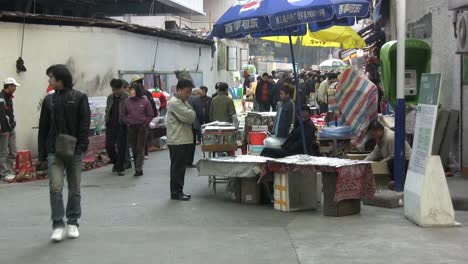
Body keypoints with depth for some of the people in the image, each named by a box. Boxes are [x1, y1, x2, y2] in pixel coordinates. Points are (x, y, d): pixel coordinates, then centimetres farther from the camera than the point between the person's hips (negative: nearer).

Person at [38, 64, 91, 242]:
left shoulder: (79, 98, -1)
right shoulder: (49, 100, 8)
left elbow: (85, 124, -5)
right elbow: (43, 128, 9)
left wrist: (81, 146, -16)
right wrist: (42, 153, 5)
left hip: (74, 151, -2)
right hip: (54, 151, 2)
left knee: (74, 189, 8)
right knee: (55, 188, -8)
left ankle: (73, 223, 20)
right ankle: (58, 225, -1)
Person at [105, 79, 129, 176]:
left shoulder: (127, 98, -7)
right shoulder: (110, 97, 12)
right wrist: (107, 122, 12)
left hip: (122, 126, -5)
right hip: (111, 125, 5)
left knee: (121, 147, 0)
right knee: (109, 146, 3)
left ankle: (120, 168, 10)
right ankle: (116, 162, 28)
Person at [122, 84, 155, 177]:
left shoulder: (145, 101, -2)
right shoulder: (128, 101, 7)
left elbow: (150, 115, 3)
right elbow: (124, 114, 16)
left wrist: (145, 123, -7)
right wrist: (127, 122, 1)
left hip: (142, 127, -3)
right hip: (131, 127, 3)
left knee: (140, 149, -6)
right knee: (134, 149, 5)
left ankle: (139, 168, -8)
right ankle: (138, 169, 12)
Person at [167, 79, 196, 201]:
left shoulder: (184, 102, 18)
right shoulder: (174, 103, -15)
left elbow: (191, 117, 15)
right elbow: (189, 117, -20)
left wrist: (190, 112, -4)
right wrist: (190, 110, 0)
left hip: (185, 139, 9)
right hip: (177, 140, -9)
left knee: (181, 167, 13)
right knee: (177, 167, -3)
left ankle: (179, 191, 19)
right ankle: (175, 193, 3)